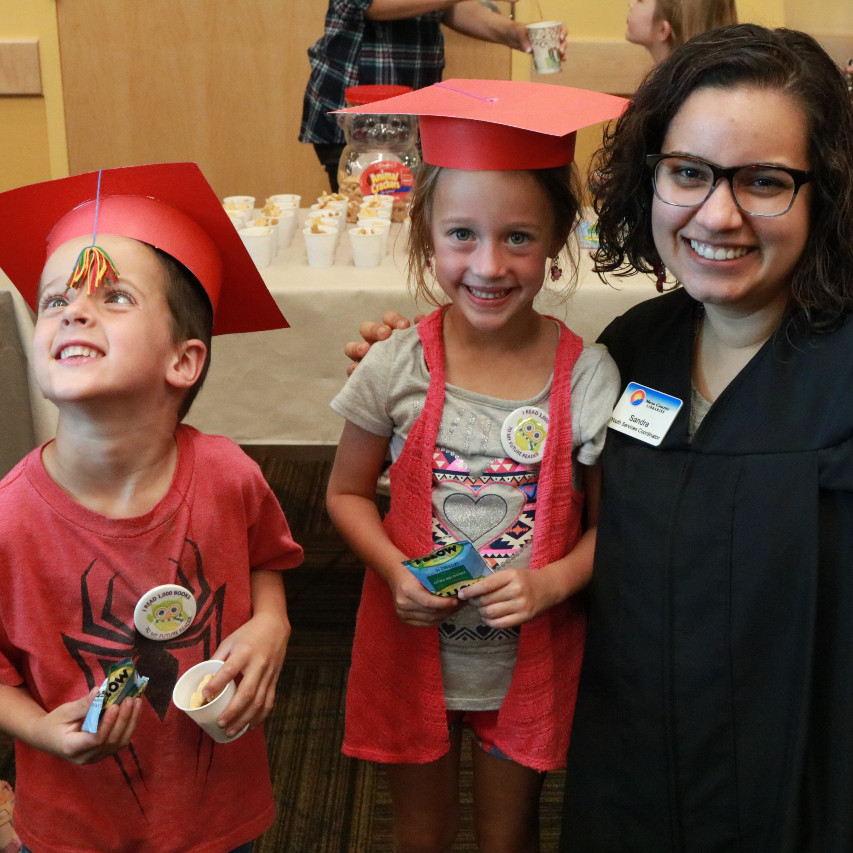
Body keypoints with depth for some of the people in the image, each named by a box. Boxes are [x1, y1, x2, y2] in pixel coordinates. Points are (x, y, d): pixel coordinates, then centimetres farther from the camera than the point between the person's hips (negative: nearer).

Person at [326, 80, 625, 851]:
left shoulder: (587, 376, -14)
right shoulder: (397, 368, -13)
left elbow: (610, 522, -5)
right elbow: (347, 491, -1)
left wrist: (553, 581, -22)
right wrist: (395, 571, -17)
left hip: (530, 657, 0)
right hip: (413, 648, 0)